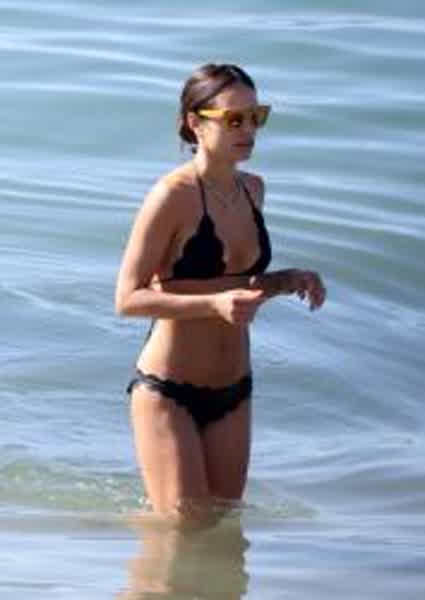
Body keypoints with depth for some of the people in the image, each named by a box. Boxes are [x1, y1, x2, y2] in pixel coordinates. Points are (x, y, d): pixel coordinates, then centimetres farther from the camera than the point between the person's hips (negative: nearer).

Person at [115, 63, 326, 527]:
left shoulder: (252, 189, 6)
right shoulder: (174, 195, -16)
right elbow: (128, 298, -18)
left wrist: (289, 281, 0)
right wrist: (214, 304, -29)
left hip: (233, 391, 7)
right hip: (167, 391, -7)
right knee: (185, 528, -5)